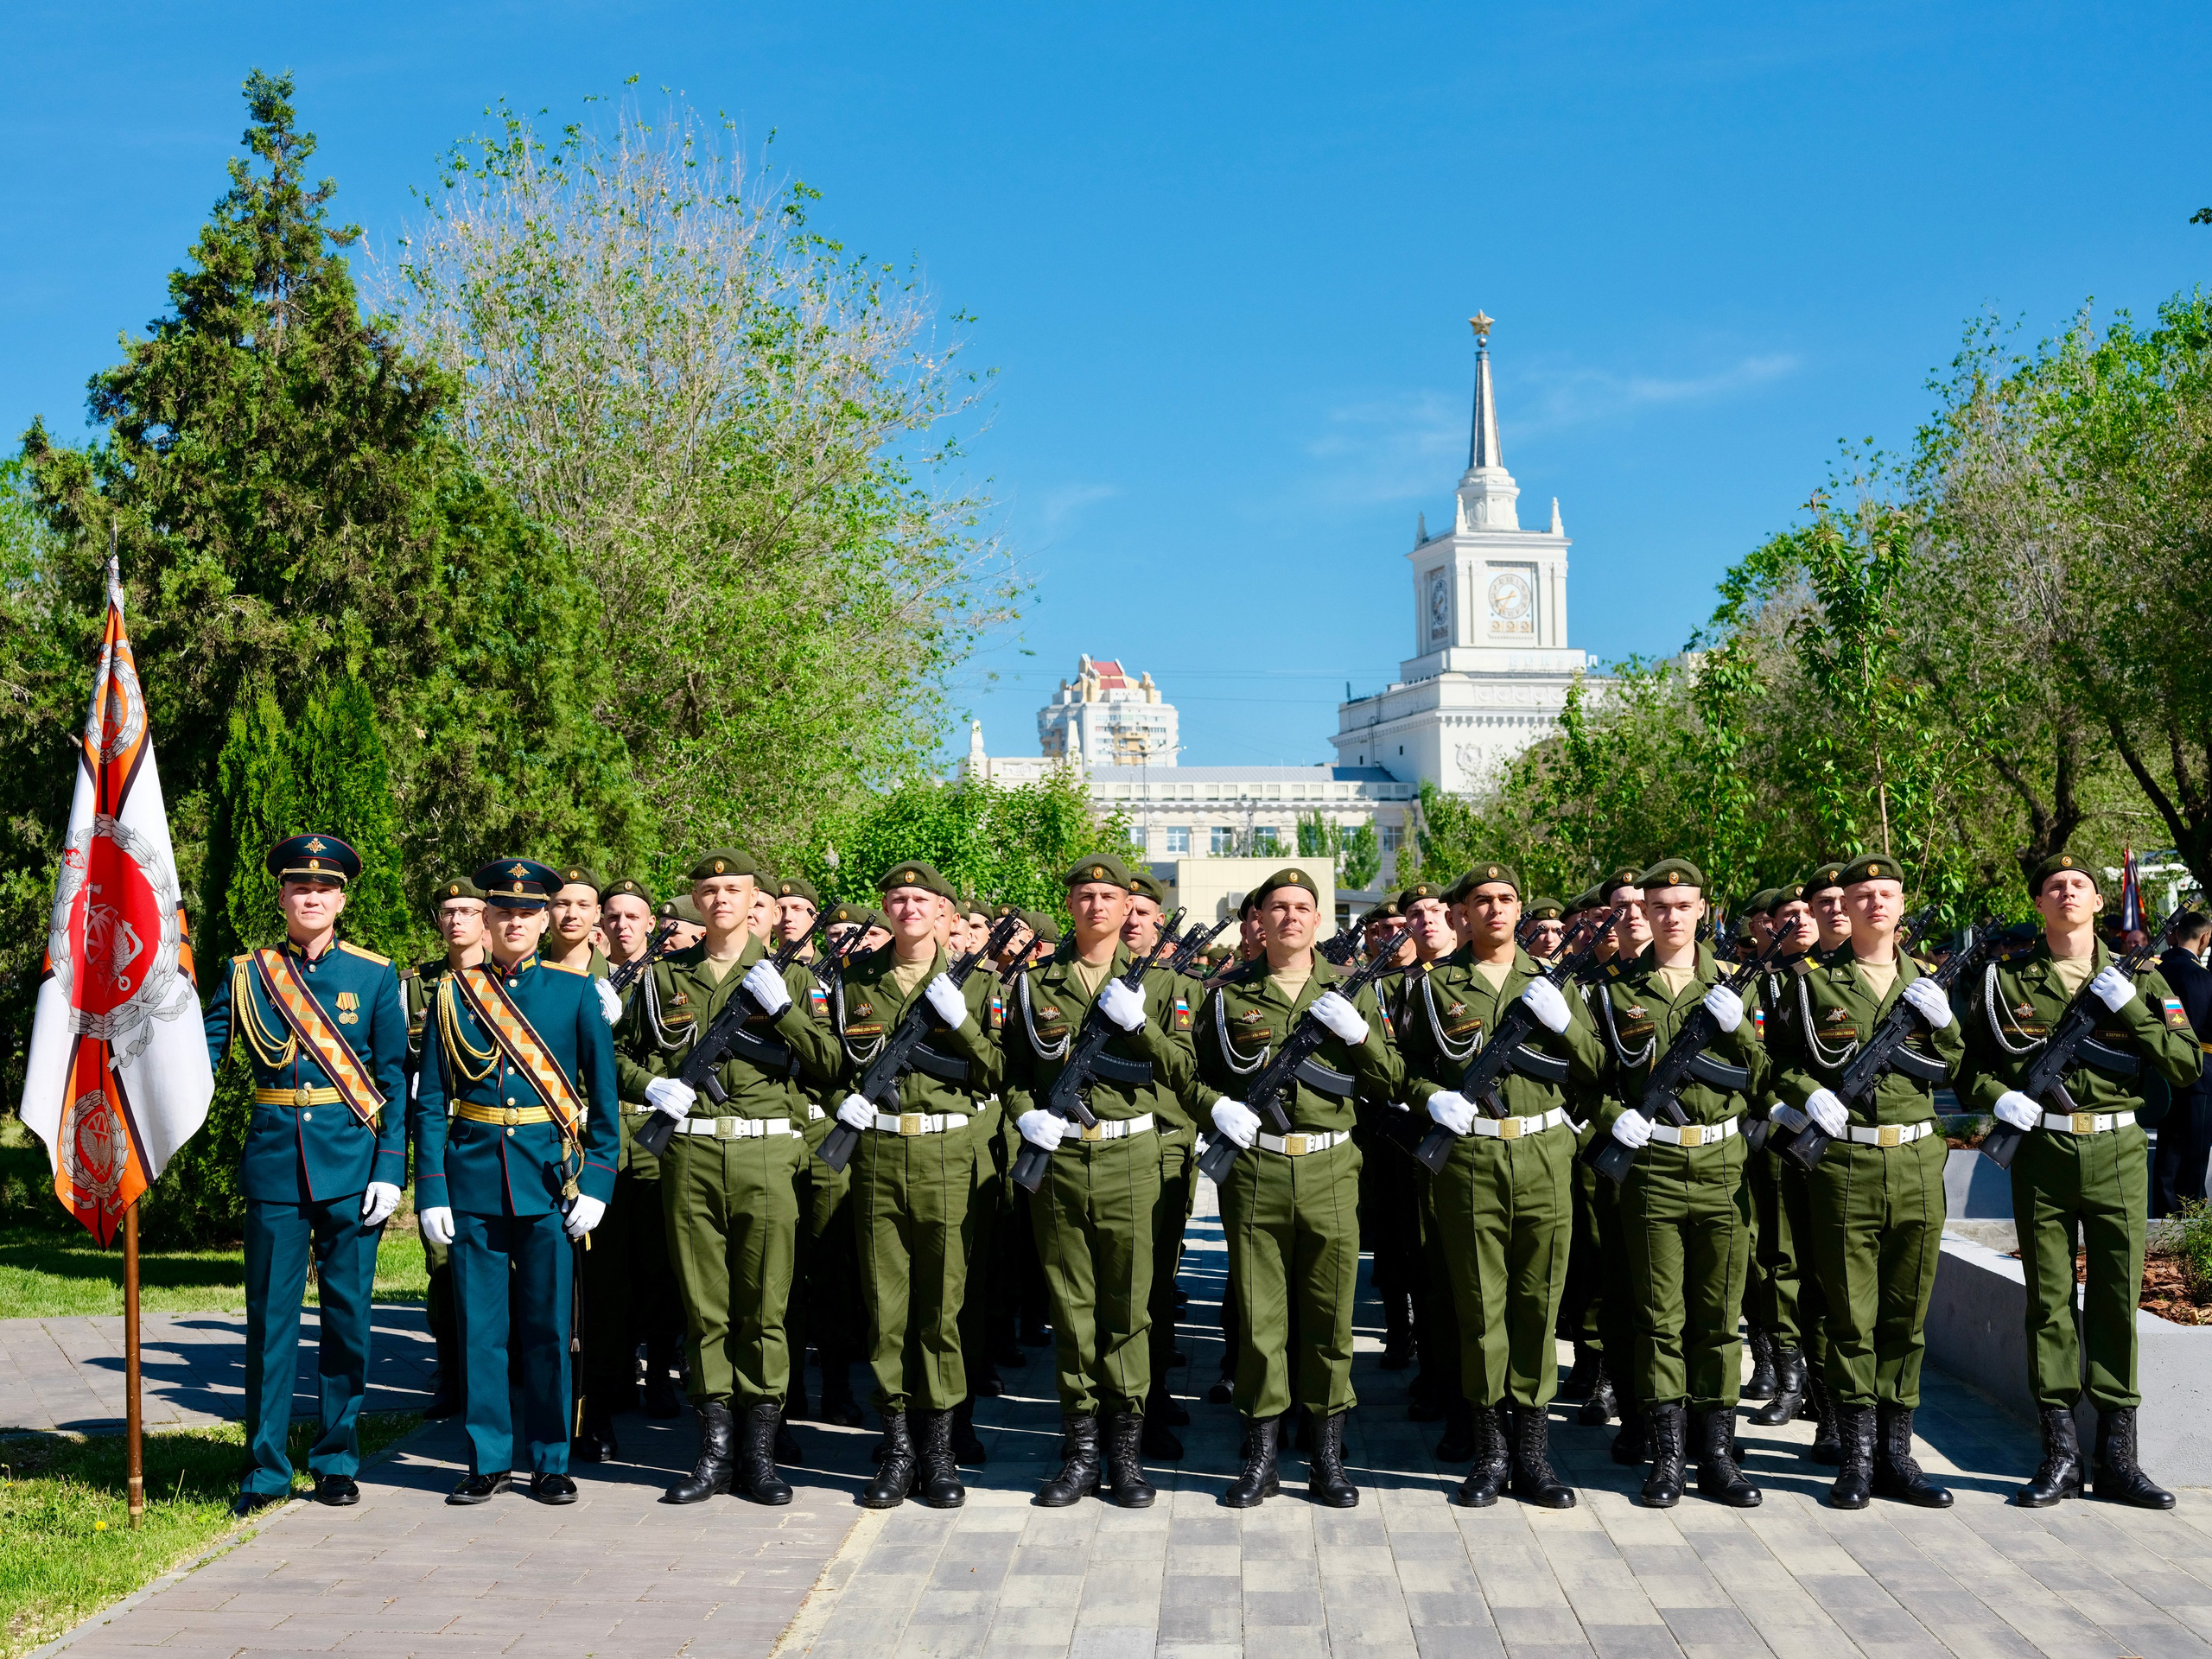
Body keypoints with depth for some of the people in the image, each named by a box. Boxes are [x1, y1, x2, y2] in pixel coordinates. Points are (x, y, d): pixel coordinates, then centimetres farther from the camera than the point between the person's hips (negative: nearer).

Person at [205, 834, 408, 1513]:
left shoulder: (373, 976, 2)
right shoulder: (246, 973, 4)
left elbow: (394, 1078, 1)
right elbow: (202, 1056, 4)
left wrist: (390, 1170, -6)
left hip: (351, 1165, 0)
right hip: (275, 1165, 0)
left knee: (346, 1315, 6)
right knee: (270, 1316, 3)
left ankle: (336, 1462, 19)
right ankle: (266, 1469, 13)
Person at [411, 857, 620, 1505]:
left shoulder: (575, 991, 3)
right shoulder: (455, 992, 5)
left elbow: (604, 1096, 2)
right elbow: (430, 1100, 4)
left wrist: (597, 1181, -6)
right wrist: (431, 1190, -4)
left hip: (550, 1177, -1)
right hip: (474, 1179, 1)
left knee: (548, 1325, 3)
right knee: (481, 1324, 5)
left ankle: (550, 1462, 14)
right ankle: (489, 1459, 17)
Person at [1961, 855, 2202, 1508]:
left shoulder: (2136, 979, 7)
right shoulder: (2006, 980, 5)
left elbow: (2189, 1067, 0)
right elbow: (1962, 1059, 10)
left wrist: (2132, 1010, -10)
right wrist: (1995, 1094, -9)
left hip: (2116, 1151, 1)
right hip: (2040, 1151, 0)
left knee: (2117, 1297, 3)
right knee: (2049, 1300, 2)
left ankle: (2117, 1456, 12)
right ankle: (2060, 1454, 10)